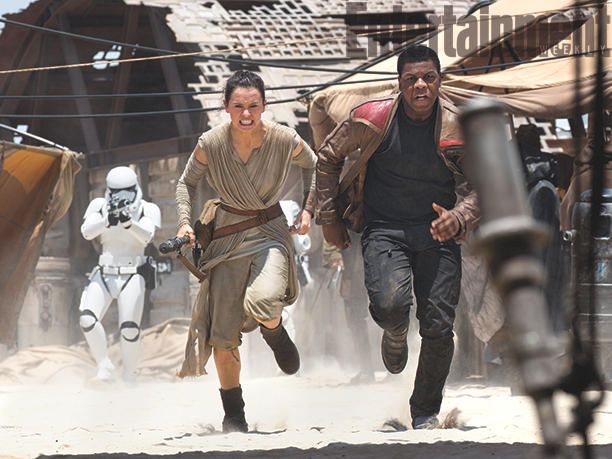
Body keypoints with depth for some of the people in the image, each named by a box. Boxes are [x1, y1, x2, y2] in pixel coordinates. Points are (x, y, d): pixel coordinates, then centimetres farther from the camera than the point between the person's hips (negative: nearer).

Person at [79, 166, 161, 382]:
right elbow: (86, 231, -12)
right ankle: (104, 365, 0)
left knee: (130, 330, -10)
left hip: (132, 277, -2)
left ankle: (129, 376, 12)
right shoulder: (100, 207, 3)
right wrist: (108, 221, -30)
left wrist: (128, 223, -39)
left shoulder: (147, 210, -2)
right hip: (104, 275, 2)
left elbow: (147, 235, -20)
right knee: (87, 319, -18)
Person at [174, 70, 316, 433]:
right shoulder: (210, 145, -12)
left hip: (270, 232, -1)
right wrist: (185, 223, -6)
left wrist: (308, 210, 1)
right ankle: (233, 414, 18)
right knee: (223, 335, -2)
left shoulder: (285, 141, -13)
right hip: (227, 236, 1)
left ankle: (276, 335, 6)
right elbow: (188, 182, 7)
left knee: (261, 300, -32)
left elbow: (312, 166, 9)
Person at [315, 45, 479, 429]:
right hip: (385, 230, -1)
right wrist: (329, 217, 9)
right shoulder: (373, 119, -6)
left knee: (438, 328, -5)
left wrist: (459, 217, -17)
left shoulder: (460, 128, -3)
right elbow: (328, 158, 9)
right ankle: (395, 335, 12)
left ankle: (426, 412, 16)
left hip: (438, 235, 2)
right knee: (389, 304, -28)